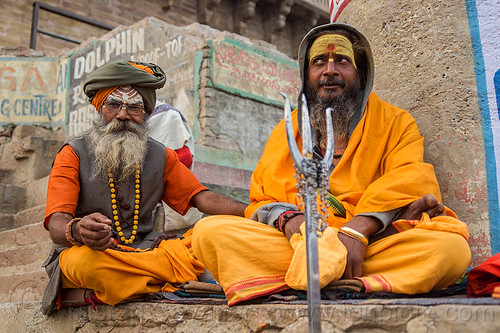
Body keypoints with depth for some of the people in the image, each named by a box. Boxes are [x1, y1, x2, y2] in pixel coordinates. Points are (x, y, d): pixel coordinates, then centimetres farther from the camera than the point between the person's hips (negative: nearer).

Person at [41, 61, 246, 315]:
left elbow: (202, 198, 7)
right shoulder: (73, 155, 0)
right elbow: (56, 224, -11)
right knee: (84, 259, -39)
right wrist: (78, 231, -37)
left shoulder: (161, 157, 11)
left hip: (143, 251, 3)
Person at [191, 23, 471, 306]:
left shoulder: (395, 122, 16)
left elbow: (409, 182, -3)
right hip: (295, 243, 2)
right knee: (208, 230, -24)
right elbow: (262, 202, 15)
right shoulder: (285, 130, 24)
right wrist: (287, 219, -11)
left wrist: (357, 229, -21)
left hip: (371, 244, -1)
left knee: (451, 245, -30)